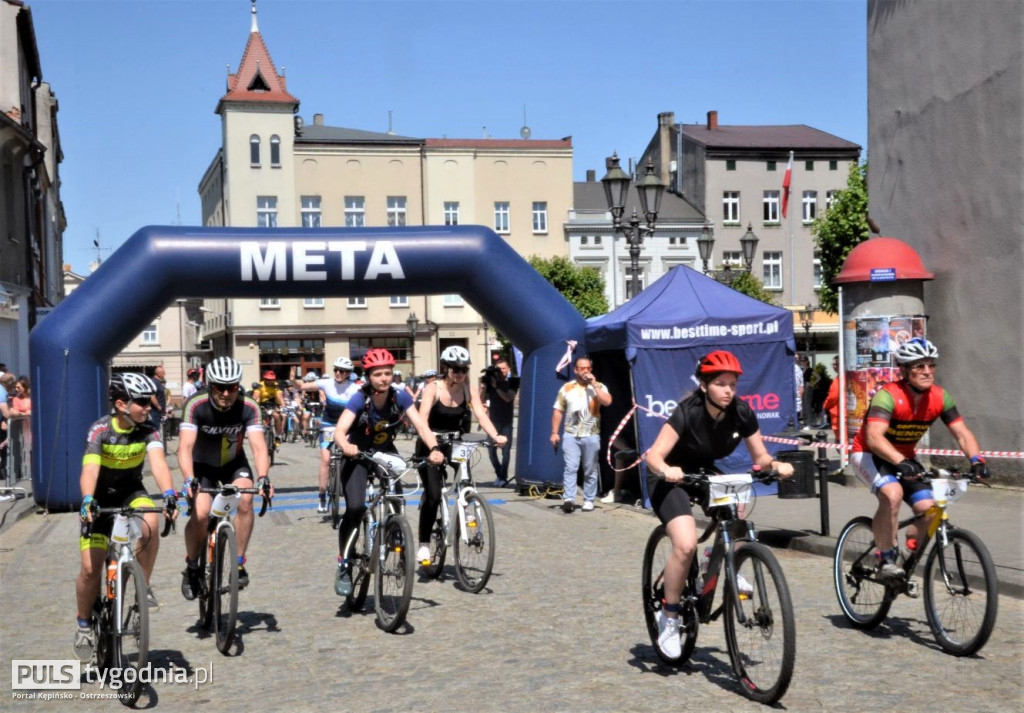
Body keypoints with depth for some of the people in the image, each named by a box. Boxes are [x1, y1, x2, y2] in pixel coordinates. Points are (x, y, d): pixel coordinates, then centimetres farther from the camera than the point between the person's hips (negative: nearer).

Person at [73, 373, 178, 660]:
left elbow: (158, 462, -31)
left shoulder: (147, 430, -16)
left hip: (132, 493, 2)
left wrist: (169, 494, -49)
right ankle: (84, 624, 17)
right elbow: (90, 469, -35)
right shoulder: (100, 430, -22)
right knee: (90, 568, -8)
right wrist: (87, 501, -53)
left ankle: (143, 586, -12)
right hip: (101, 499, -1)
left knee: (150, 523, -33)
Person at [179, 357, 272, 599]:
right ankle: (192, 567, 3)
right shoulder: (196, 406, -29)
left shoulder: (248, 408, -25)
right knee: (200, 514, -24)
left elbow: (259, 447, -32)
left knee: (245, 500, -28)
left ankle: (239, 563, -12)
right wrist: (189, 479, -54)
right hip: (202, 466, -1)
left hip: (234, 463, 1)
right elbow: (185, 446, -37)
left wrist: (263, 477, -50)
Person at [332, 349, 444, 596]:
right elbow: (339, 431, -36)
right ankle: (343, 565, -6)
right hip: (358, 455, -3)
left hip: (386, 453, 3)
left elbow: (420, 425, -24)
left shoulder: (400, 397, -17)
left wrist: (434, 448, -42)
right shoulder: (359, 399, -25)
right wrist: (346, 446, -59)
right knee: (355, 508, -22)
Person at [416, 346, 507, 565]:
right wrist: (431, 442, -48)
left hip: (454, 444, 4)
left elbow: (481, 414, -16)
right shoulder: (433, 389, -17)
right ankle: (424, 545, -2)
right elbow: (422, 418, -30)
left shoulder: (468, 389, -5)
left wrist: (496, 436, -34)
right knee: (433, 495, -14)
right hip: (430, 446, -4)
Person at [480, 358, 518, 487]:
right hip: (493, 421, 2)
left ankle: (502, 477, 4)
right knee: (491, 449, -2)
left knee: (505, 450, -6)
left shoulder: (511, 384, 1)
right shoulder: (490, 382, 4)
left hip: (506, 423, -2)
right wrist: (483, 386, -14)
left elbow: (508, 398, -15)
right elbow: (482, 399, 0)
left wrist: (496, 386, -22)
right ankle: (499, 473, 18)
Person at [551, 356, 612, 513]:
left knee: (590, 470, 7)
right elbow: (558, 411, 8)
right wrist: (554, 432, 2)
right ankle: (568, 499, -16)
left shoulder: (598, 387, 5)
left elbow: (607, 401, -15)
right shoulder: (567, 388, 7)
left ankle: (589, 500, 14)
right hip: (571, 435, 0)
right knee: (570, 468, -11)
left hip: (591, 435, 0)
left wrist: (594, 384, -13)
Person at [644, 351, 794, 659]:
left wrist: (776, 465, -28)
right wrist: (667, 470, -54)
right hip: (671, 479, -5)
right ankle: (669, 618, -7)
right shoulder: (688, 412, -28)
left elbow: (760, 456, -6)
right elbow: (654, 454, -33)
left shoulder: (741, 413, -15)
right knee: (686, 544, -24)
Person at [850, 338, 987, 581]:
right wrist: (901, 462, -56)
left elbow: (962, 434, -11)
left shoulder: (940, 397, -11)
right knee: (892, 494, -34)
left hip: (905, 459, 6)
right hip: (869, 454, -6)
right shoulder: (889, 395, -29)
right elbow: (874, 437, -42)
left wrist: (976, 460, -30)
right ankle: (886, 560, -18)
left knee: (929, 510, -10)